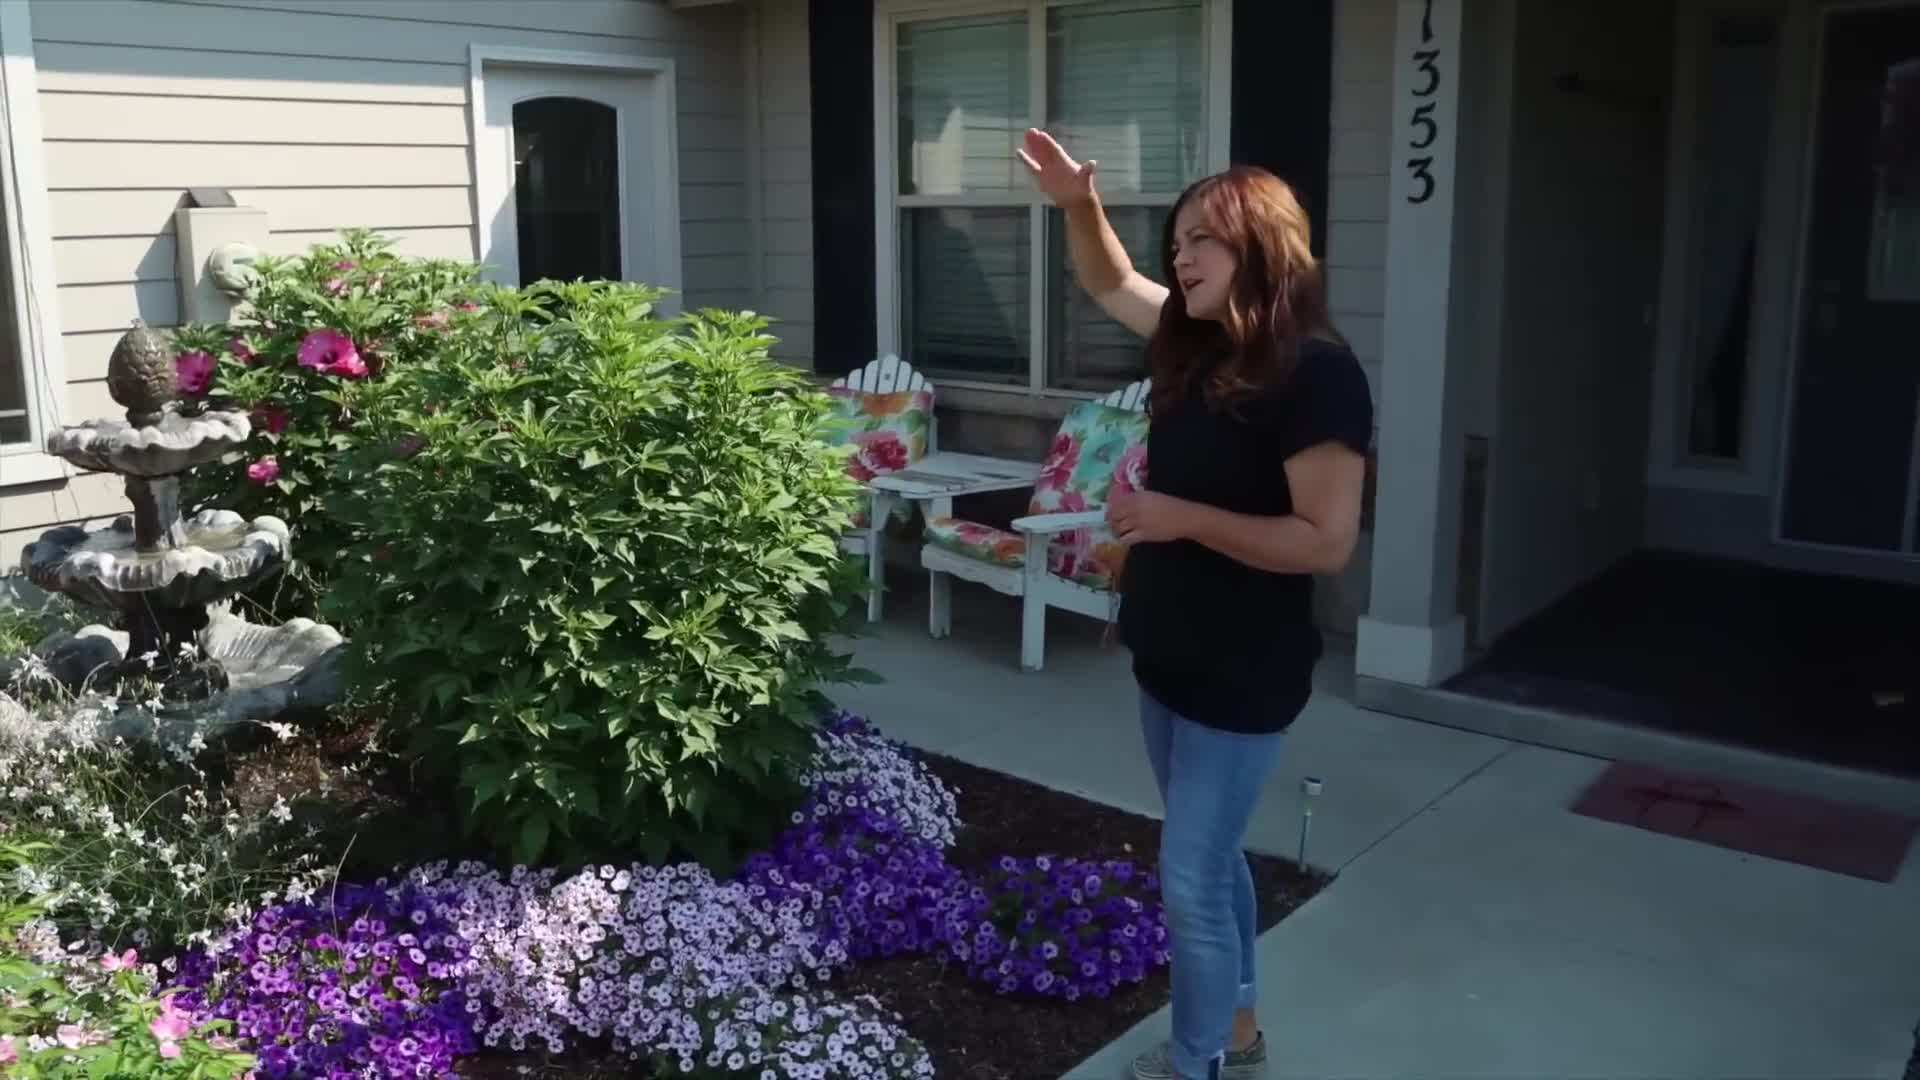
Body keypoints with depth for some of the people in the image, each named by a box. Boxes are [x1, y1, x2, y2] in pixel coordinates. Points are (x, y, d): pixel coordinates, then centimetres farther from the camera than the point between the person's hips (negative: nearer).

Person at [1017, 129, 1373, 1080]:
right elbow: (1111, 283, 20)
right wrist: (1078, 204, 2)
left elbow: (1327, 542, -24)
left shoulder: (1314, 371, -21)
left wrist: (1181, 518, -25)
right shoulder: (1195, 342, 3)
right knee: (1213, 857, 21)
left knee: (1189, 879, 1)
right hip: (1166, 654, 8)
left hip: (1241, 673, -8)